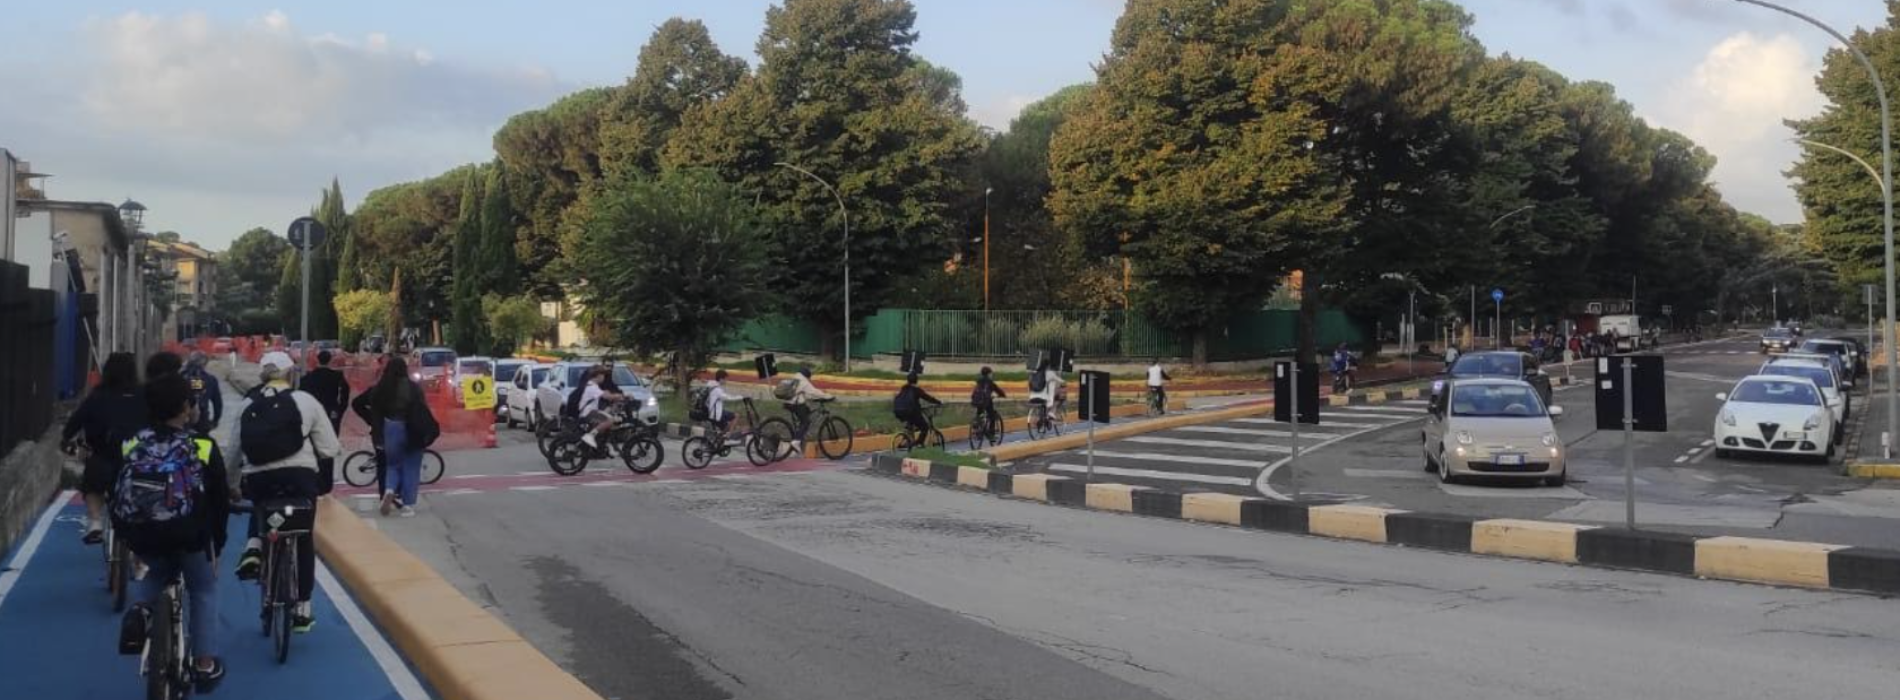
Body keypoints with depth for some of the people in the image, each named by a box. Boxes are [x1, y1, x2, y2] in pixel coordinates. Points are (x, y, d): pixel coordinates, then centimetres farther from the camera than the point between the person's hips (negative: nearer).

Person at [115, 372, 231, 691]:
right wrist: (217, 543, 14)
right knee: (204, 591, 20)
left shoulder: (132, 444, 6)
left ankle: (141, 610, 4)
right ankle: (205, 664, 20)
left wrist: (130, 538, 21)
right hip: (190, 535, -3)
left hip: (142, 535, 3)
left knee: (157, 571, 35)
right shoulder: (203, 446, -3)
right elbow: (220, 500, 2)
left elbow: (117, 494, 11)